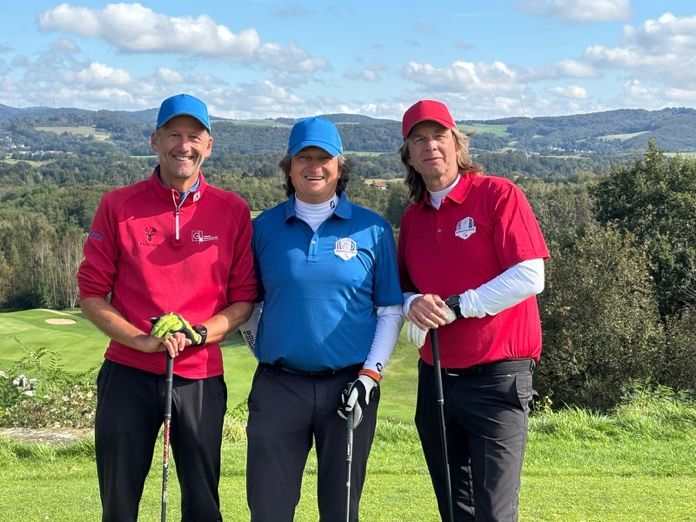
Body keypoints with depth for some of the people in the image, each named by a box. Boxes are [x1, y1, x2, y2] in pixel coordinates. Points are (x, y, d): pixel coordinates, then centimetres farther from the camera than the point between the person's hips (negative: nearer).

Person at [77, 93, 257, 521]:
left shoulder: (233, 211, 3)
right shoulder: (118, 206, 2)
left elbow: (244, 298, 5)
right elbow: (91, 294, 2)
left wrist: (200, 332, -12)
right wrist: (142, 339, -12)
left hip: (201, 377, 0)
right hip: (128, 373, 0)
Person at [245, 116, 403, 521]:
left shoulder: (372, 229, 2)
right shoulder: (264, 227, 5)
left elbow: (390, 310, 2)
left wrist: (369, 375, -6)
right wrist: (260, 347, 3)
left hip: (349, 385, 0)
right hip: (277, 385, 1)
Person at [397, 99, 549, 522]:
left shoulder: (498, 194, -7)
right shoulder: (412, 217, 11)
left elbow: (530, 277, -15)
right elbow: (402, 290, 16)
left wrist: (455, 306, -14)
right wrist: (413, 305, -8)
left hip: (496, 377, -6)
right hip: (435, 376, 6)